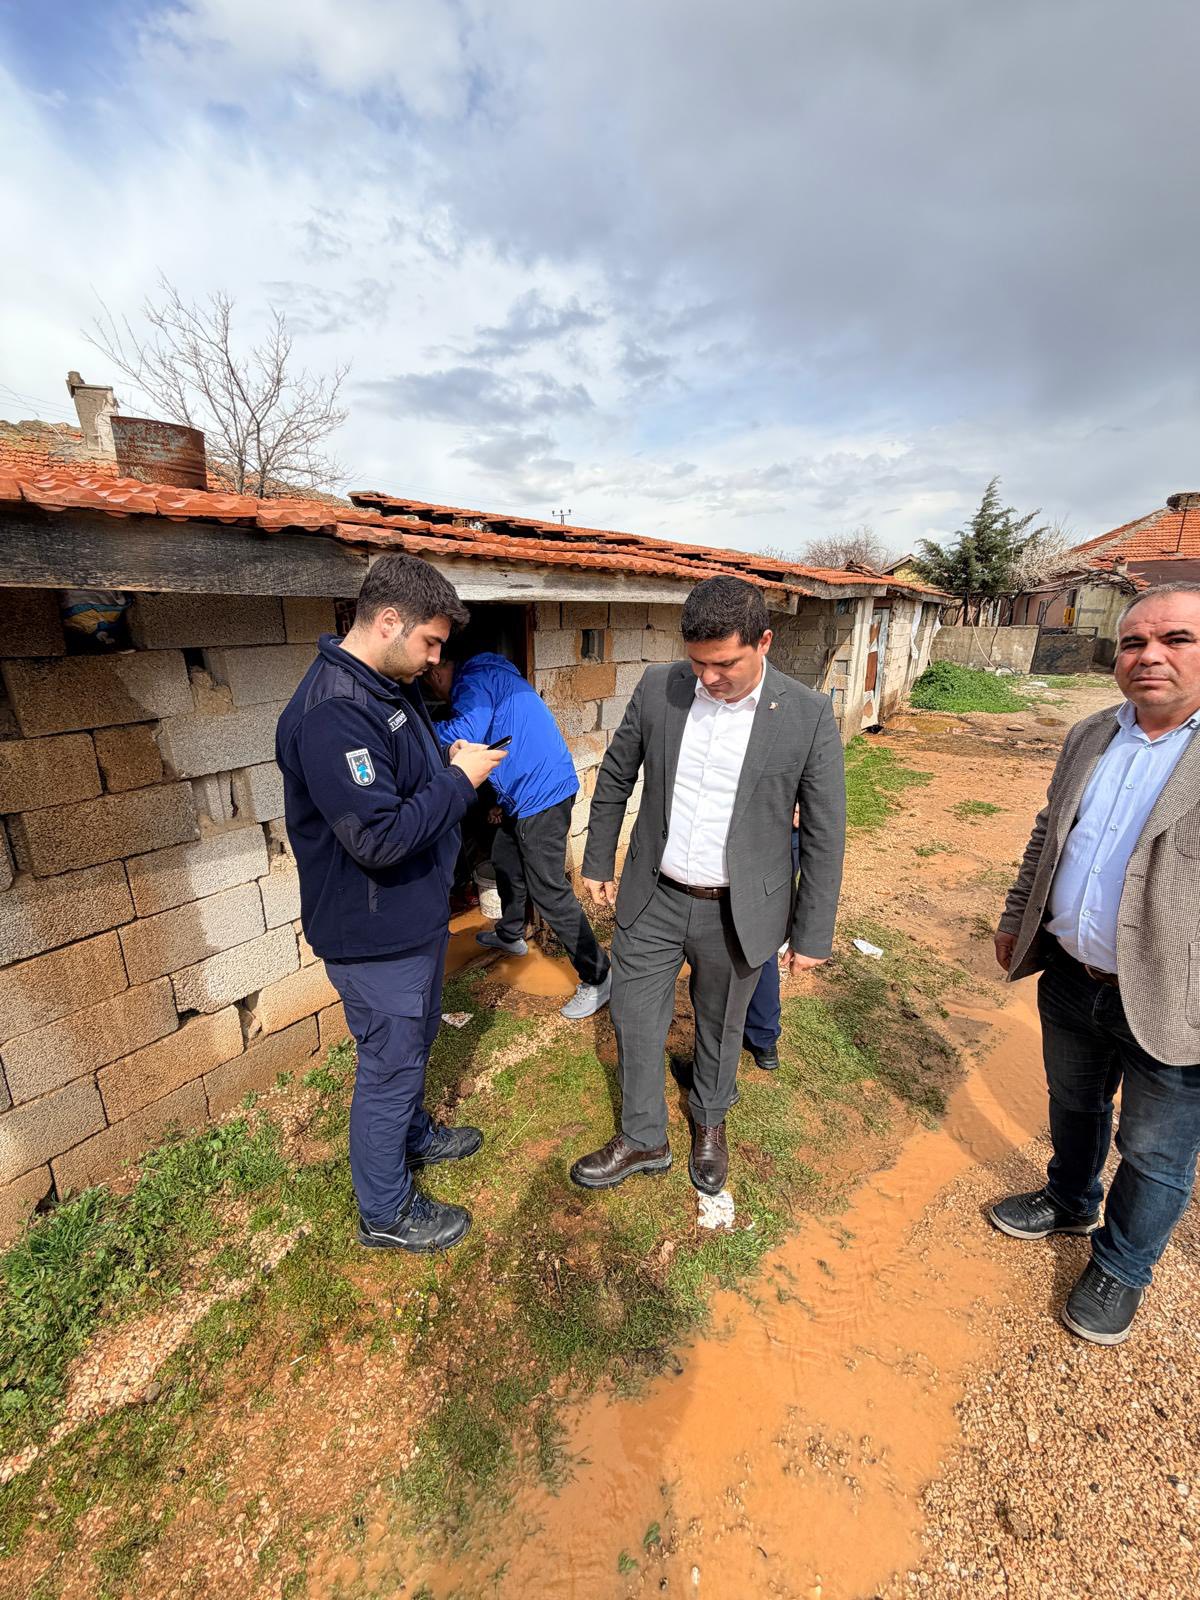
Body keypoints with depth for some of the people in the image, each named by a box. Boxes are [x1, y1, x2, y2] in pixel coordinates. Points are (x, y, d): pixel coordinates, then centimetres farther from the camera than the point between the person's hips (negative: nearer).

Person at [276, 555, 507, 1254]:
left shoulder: (393, 687, 5)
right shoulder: (331, 712, -28)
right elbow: (379, 836, -33)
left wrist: (457, 766, 0)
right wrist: (459, 781, -23)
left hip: (417, 914, 10)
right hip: (375, 934, -9)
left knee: (415, 1038, 28)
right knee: (390, 1064, 10)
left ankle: (415, 1134, 54)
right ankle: (387, 1212, 35)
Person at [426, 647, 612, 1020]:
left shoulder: (474, 681, -13)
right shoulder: (485, 674, 19)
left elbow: (464, 736, -27)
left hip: (542, 794, -11)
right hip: (525, 793, 11)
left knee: (549, 891, -6)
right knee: (505, 862, 26)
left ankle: (597, 977, 4)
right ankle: (510, 935, 48)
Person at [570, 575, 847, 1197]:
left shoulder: (808, 715, -14)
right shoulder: (658, 687, -8)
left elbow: (824, 834, -7)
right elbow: (615, 777, 5)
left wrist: (811, 934, -3)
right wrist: (597, 860, 9)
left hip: (736, 912, -1)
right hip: (652, 899, 2)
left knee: (720, 1028, 21)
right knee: (634, 1021, 14)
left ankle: (710, 1123, 52)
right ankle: (643, 1139, 41)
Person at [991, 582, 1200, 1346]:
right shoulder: (1091, 736, 3)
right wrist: (1016, 917, 16)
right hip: (1071, 981, 5)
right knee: (1074, 1108, 27)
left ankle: (1122, 1266, 42)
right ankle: (1070, 1202, 53)